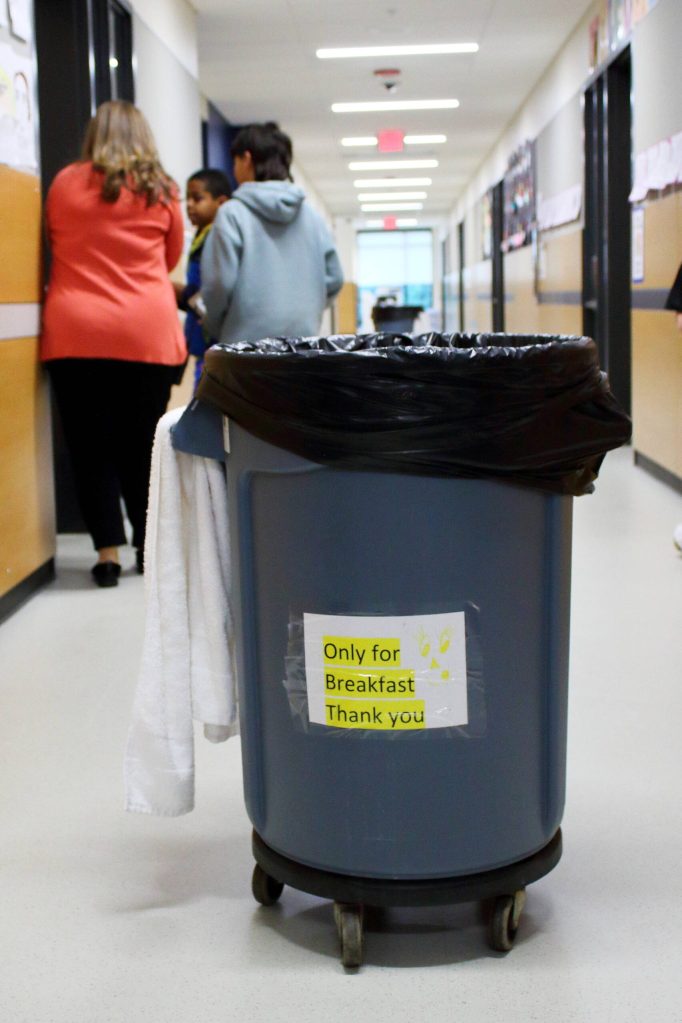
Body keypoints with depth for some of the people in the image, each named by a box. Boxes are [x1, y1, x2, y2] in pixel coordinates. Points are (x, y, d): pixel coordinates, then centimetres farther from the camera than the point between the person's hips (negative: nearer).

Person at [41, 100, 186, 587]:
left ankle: (108, 552, 0)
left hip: (74, 333, 0)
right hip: (148, 333, 1)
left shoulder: (65, 183, 6)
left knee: (90, 445, 4)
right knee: (141, 445, 9)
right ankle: (149, 547, 17)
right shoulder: (160, 190, 6)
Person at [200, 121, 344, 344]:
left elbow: (220, 282, -10)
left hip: (248, 339, -4)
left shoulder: (232, 213, -6)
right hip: (303, 336, 5)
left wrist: (215, 325, 7)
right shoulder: (311, 215, 8)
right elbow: (333, 279, 8)